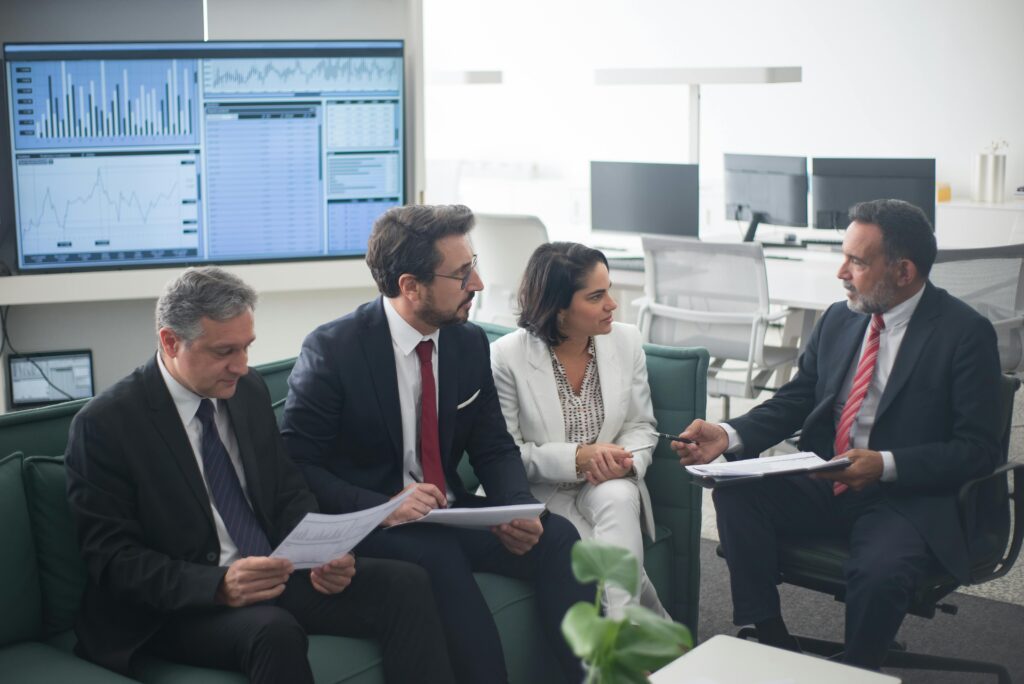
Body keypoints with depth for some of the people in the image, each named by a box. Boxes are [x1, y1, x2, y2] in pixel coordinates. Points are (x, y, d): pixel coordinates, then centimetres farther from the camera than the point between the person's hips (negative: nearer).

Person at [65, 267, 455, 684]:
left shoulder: (250, 391, 7)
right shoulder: (104, 424, -11)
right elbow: (112, 557, -14)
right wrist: (219, 585, -29)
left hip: (273, 575, 6)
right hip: (179, 608, -6)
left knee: (405, 584, -17)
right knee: (274, 632, -37)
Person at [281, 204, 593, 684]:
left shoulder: (470, 342, 2)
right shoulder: (331, 350, -14)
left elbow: (494, 448, 8)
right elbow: (295, 465, -13)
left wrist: (519, 508, -14)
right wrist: (384, 508, -28)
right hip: (366, 523, -5)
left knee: (555, 536, -19)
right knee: (439, 554, -35)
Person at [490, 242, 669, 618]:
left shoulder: (626, 340, -2)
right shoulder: (506, 357, -13)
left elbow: (642, 426, 7)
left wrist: (626, 461, -17)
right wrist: (576, 458, -23)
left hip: (610, 486, 3)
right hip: (542, 493, -3)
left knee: (618, 498, -33)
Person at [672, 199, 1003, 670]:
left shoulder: (966, 333, -9)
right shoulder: (839, 319, 8)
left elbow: (979, 449, -11)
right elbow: (793, 401, 11)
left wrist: (886, 464, -25)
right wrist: (728, 436, -8)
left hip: (906, 495, -5)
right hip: (822, 484, 6)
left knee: (880, 571, -35)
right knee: (736, 490, -20)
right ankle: (769, 644, -9)